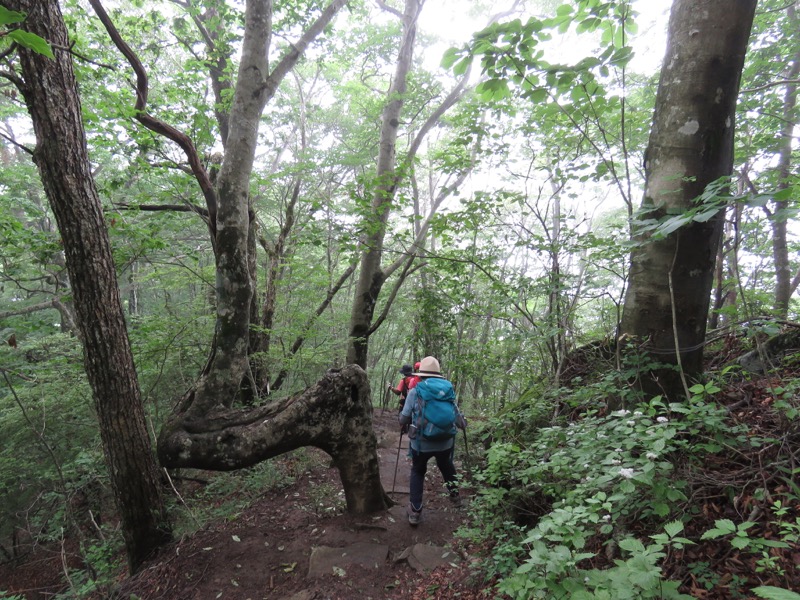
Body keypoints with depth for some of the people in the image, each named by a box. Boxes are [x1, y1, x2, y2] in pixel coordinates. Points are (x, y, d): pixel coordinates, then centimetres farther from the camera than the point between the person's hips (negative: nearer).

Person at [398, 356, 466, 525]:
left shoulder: (415, 391, -10)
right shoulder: (448, 389, -3)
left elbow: (404, 417, -7)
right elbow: (456, 414, 1)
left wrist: (403, 428, 16)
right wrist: (463, 424, 24)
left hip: (421, 442, -2)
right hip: (445, 441, 3)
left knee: (417, 472, 18)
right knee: (447, 467, 29)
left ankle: (415, 511, 15)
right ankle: (455, 497, 46)